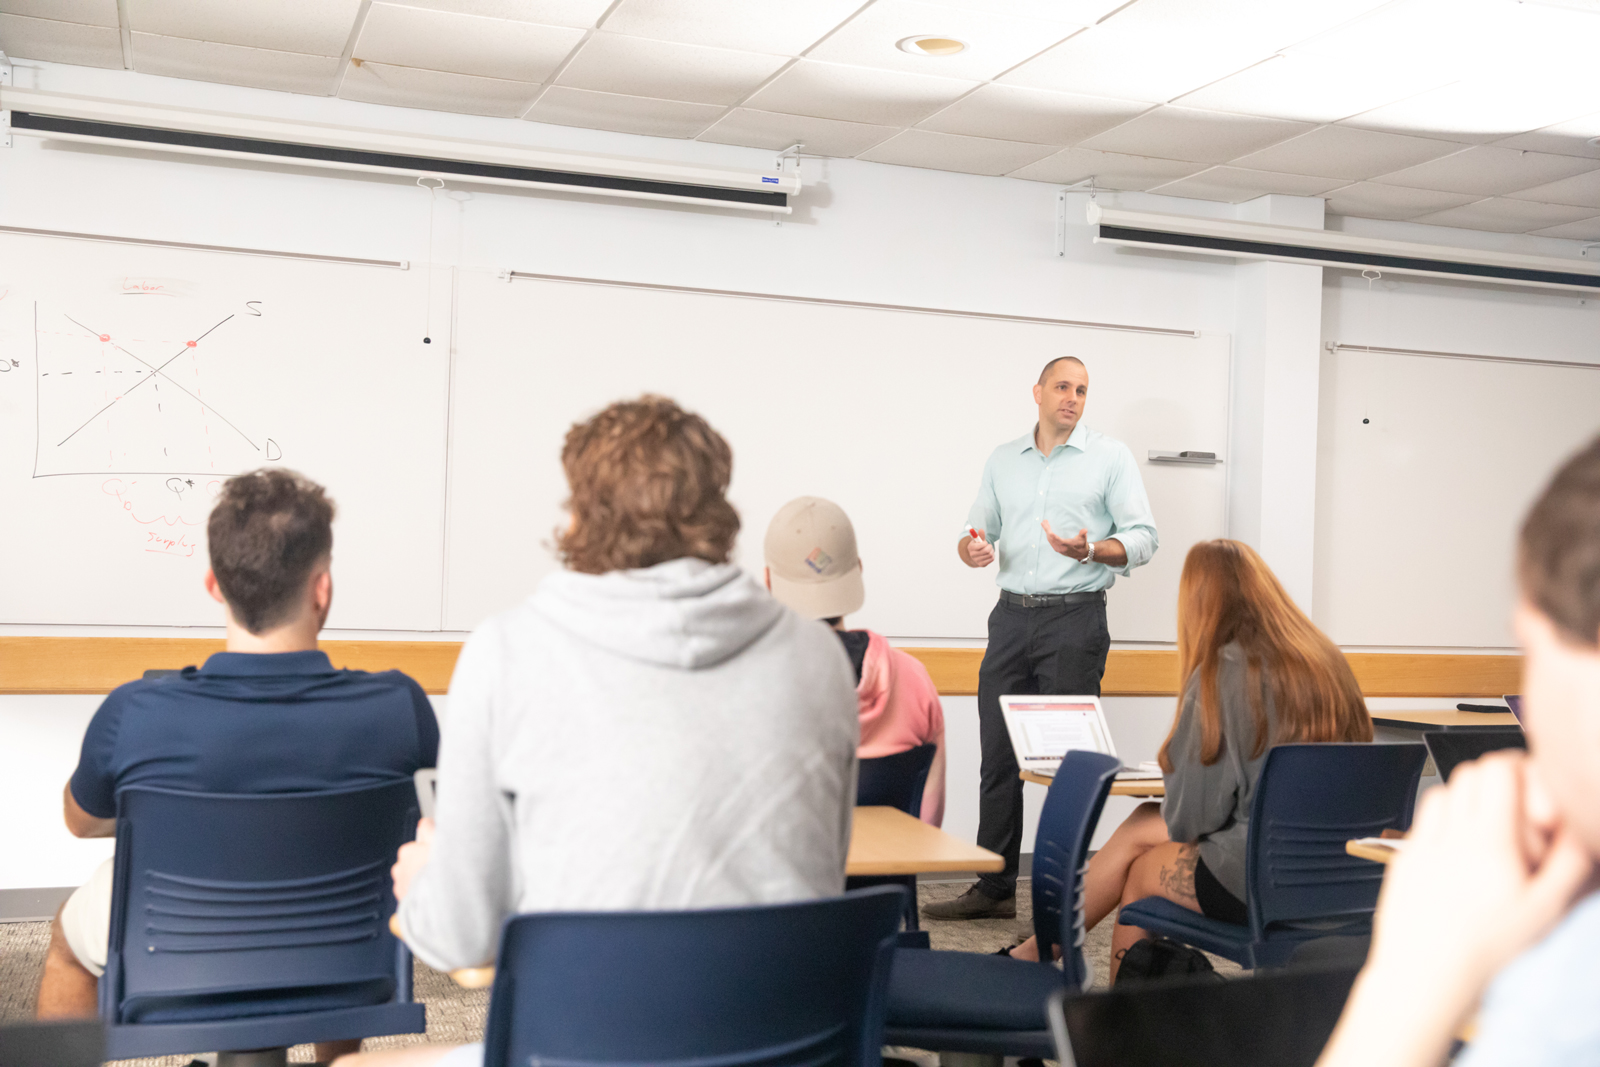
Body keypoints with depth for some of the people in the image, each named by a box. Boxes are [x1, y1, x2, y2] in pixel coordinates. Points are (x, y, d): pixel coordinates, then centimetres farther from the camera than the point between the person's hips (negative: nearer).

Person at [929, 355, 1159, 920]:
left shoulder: (1111, 456, 4)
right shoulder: (1003, 459, 15)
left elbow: (1143, 538, -2)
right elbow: (980, 527, 18)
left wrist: (1091, 550, -21)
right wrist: (972, 548, -6)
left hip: (1075, 619, -4)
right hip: (1011, 617, 4)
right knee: (998, 756, 4)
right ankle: (994, 889, 11)